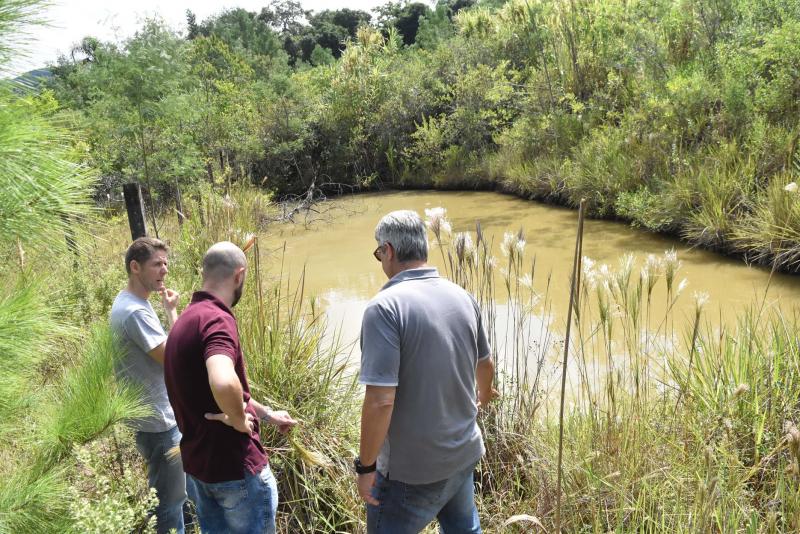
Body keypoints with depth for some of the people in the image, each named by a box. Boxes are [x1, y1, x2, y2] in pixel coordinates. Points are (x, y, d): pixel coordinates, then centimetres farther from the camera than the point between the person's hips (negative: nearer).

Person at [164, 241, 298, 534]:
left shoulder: (187, 319, 9)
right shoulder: (217, 319, -23)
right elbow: (224, 383, -43)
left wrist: (268, 414, 25)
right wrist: (240, 421, -23)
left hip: (196, 464, 9)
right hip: (235, 465, -9)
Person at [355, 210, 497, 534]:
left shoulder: (385, 307, -23)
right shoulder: (462, 297, -2)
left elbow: (380, 400, -27)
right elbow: (485, 364, 14)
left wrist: (365, 466, -13)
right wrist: (484, 395, 35)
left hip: (412, 471, -6)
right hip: (464, 454, 6)